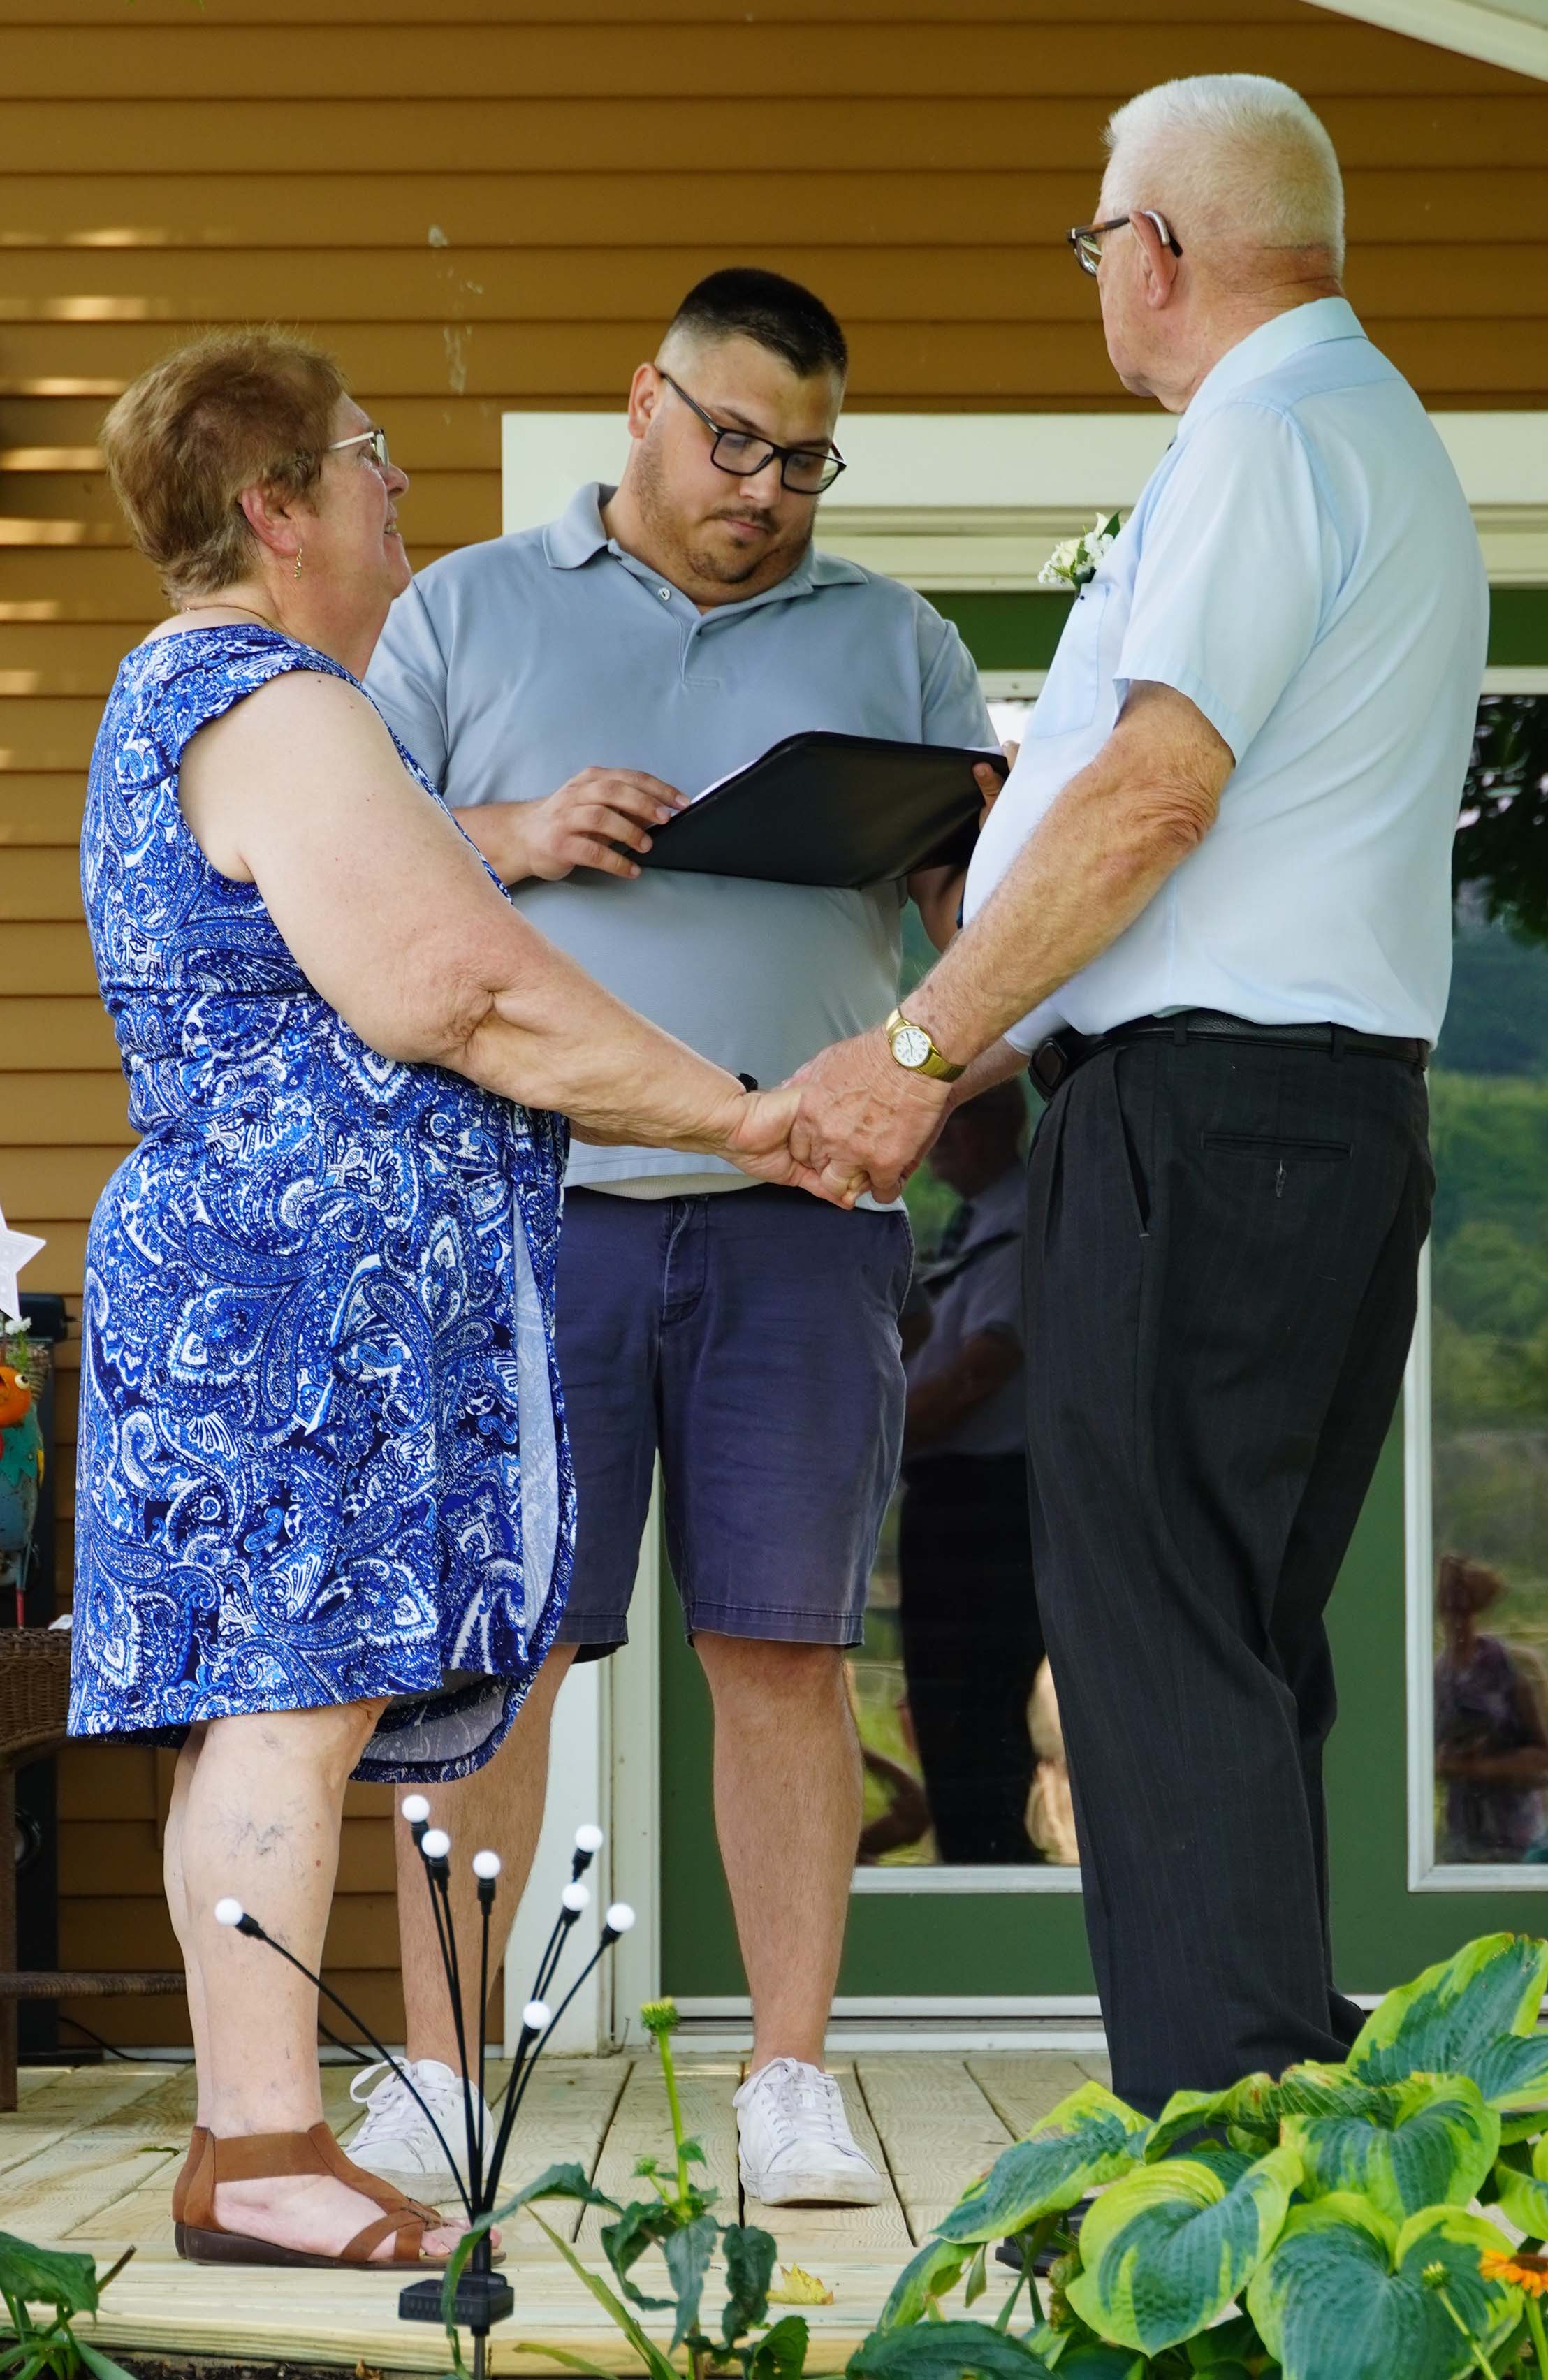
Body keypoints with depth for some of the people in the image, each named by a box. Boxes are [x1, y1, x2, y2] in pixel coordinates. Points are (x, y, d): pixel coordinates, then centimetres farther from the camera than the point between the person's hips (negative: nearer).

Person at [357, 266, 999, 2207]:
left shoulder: (893, 642, 18)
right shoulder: (465, 614, 15)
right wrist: (510, 837, -8)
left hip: (799, 1212, 1)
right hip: (531, 1197, -1)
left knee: (783, 1647, 0)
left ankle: (791, 2078, 5)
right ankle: (433, 2071, 3)